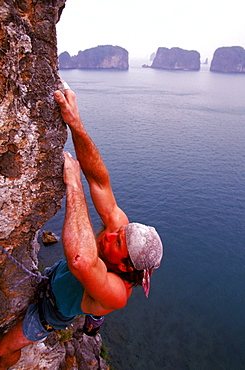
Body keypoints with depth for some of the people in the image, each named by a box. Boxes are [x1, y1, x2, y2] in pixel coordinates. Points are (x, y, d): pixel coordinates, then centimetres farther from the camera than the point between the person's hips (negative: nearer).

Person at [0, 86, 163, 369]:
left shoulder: (115, 291, -46)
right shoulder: (121, 227, -31)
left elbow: (81, 259, -70)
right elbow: (99, 180, -38)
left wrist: (73, 183, -65)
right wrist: (75, 123, -51)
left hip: (53, 309, -5)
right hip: (55, 274, 6)